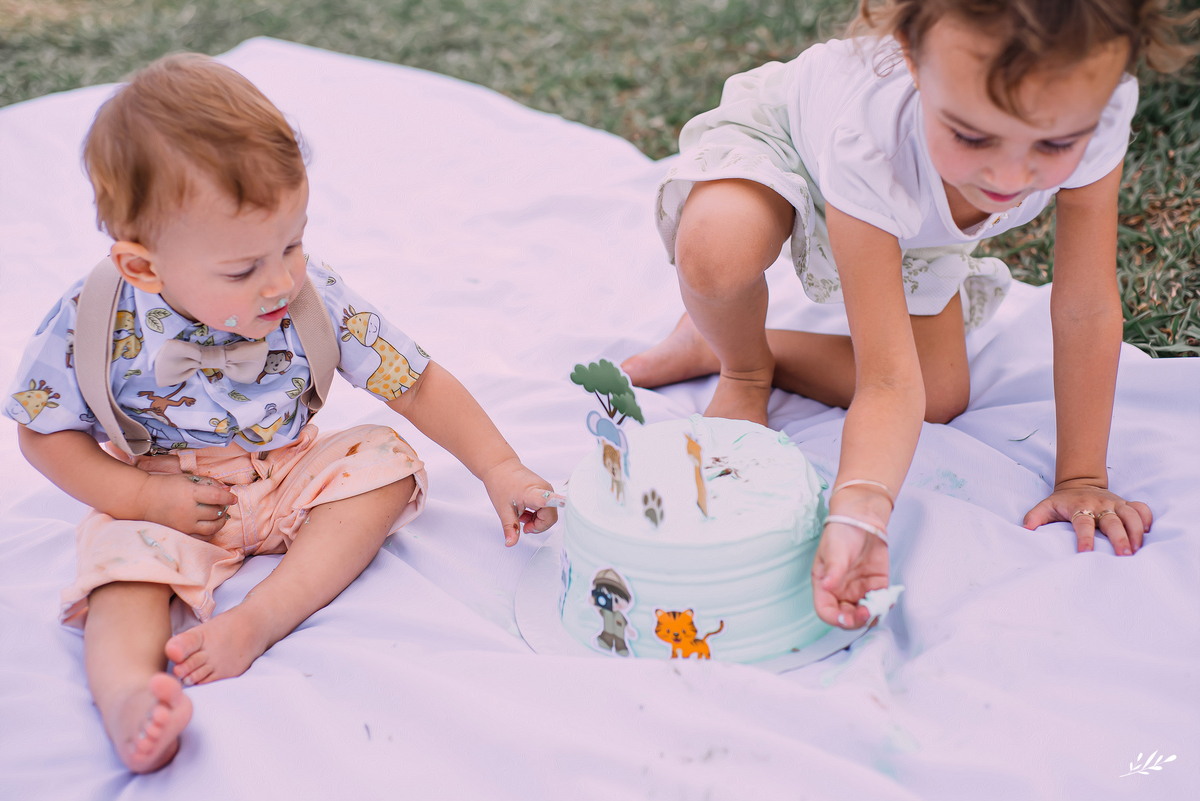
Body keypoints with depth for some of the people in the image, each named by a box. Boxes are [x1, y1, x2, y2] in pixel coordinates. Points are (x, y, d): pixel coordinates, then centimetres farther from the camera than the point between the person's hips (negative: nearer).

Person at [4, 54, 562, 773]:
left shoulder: (316, 298, -18)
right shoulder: (95, 322, -21)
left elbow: (416, 383, -10)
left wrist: (499, 468, -14)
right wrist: (144, 497, -19)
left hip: (293, 479, 2)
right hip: (167, 500, -2)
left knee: (385, 461, -19)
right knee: (127, 552, -29)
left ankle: (259, 620, -31)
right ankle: (126, 692, -55)